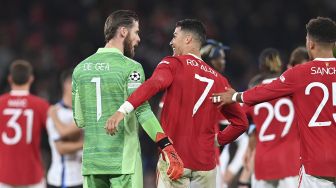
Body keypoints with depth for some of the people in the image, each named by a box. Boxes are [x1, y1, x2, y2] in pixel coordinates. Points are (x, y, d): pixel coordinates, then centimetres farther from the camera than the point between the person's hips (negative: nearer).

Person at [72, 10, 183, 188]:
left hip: (91, 160, 5)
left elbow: (79, 120, 13)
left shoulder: (80, 68, 10)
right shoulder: (130, 68, -8)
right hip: (123, 161, -5)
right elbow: (143, 112, -18)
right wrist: (168, 149, -22)